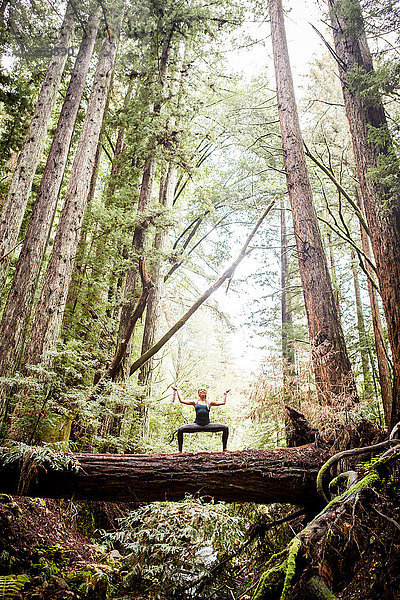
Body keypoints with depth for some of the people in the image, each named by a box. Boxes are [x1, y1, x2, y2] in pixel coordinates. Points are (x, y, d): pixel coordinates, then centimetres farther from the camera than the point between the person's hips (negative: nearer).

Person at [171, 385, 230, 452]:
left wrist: (225, 393, 27)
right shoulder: (195, 403, 13)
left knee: (225, 428, -12)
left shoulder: (209, 403, 15)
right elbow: (182, 400, 11)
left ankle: (224, 449, -1)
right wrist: (177, 391, 15)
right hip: (197, 425, -1)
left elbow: (223, 402, 20)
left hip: (208, 425, 1)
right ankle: (180, 451, -4)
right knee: (180, 430, -19)